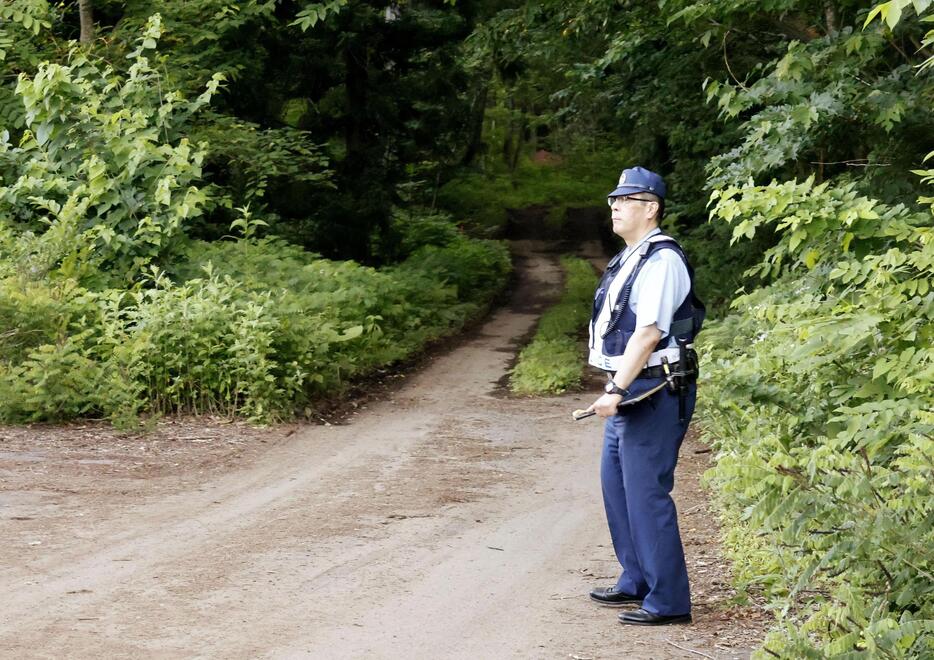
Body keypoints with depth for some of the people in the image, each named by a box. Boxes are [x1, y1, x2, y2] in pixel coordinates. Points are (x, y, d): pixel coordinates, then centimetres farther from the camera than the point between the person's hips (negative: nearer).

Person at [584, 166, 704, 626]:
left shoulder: (661, 260, -15)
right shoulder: (630, 258, 16)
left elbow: (648, 333, -23)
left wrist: (615, 391, -26)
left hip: (653, 393, -11)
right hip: (629, 393, 11)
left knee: (647, 494, -9)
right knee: (616, 485, 17)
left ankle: (668, 601, -4)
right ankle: (636, 582, 29)